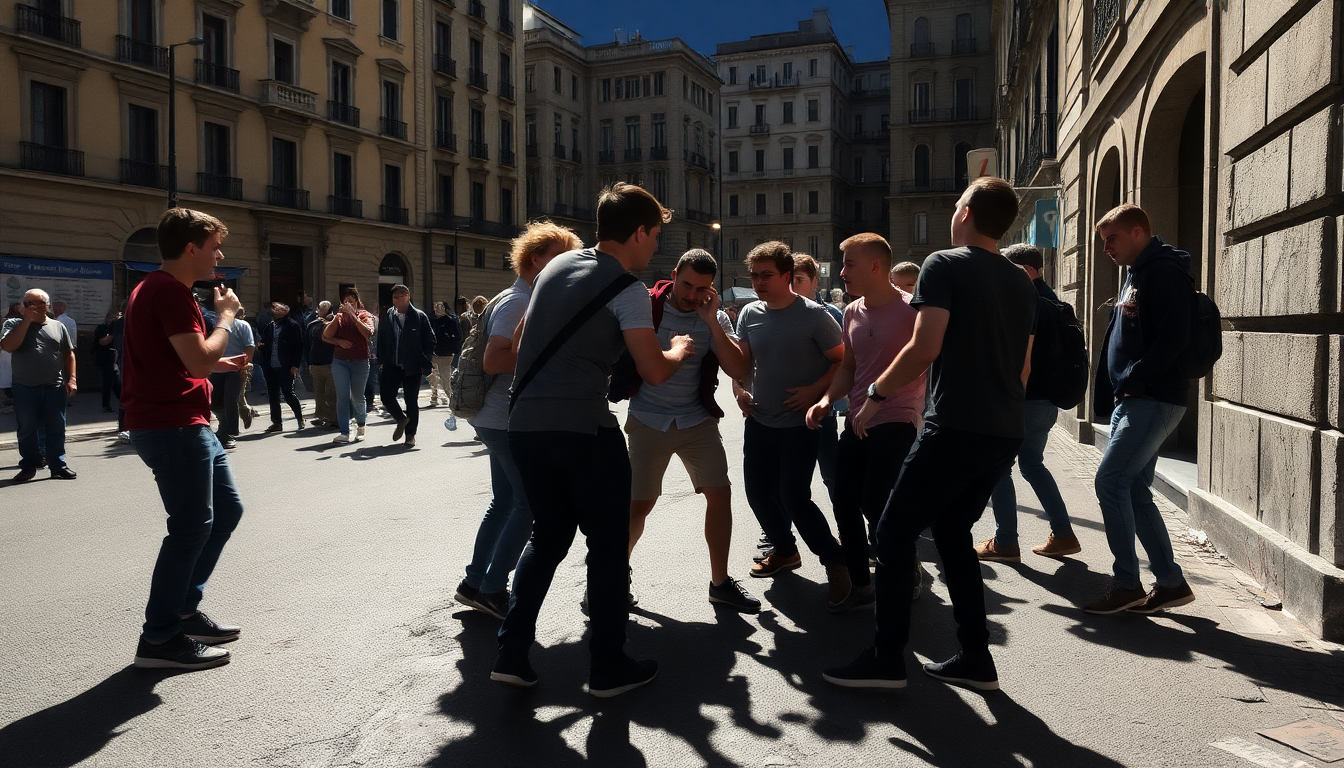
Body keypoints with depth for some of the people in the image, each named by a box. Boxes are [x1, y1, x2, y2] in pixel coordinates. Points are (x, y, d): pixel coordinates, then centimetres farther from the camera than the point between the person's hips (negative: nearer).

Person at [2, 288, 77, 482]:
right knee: (27, 429, 6)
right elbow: (8, 346, -13)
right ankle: (29, 466, 17)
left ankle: (58, 466, 11)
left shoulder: (57, 326, 10)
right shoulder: (14, 324, 5)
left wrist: (71, 379, 2)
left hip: (55, 388, 1)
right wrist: (27, 320, -13)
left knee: (56, 429, 4)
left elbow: (69, 354, 12)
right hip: (24, 388, -1)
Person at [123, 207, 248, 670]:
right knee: (192, 527, -6)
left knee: (226, 509, 15)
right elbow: (199, 360, -24)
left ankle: (183, 609, 24)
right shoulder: (171, 292, -16)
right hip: (173, 427, -11)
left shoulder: (155, 288, 19)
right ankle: (159, 640, 4)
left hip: (186, 425, 11)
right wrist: (226, 315, -10)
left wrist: (219, 364, 16)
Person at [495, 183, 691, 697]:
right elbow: (654, 372, -13)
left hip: (526, 424, 7)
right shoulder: (627, 290, -7)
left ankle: (511, 654, 17)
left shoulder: (557, 266, 14)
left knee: (548, 536, 20)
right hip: (583, 430, -7)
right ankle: (608, 668, 16)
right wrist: (678, 350, 7)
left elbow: (519, 343, 21)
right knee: (608, 543, 8)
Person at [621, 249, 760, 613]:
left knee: (720, 494, -2)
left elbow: (738, 371, -11)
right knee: (638, 503, -1)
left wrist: (712, 323, -17)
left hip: (698, 420, 3)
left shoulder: (714, 319, 1)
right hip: (649, 421, -2)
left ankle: (720, 582, 13)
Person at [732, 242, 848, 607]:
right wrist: (739, 388, 0)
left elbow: (841, 361, -8)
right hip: (759, 421, 6)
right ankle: (784, 550, 35)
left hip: (801, 423, -6)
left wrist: (814, 391, -18)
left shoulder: (814, 315, -13)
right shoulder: (750, 314, 2)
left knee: (794, 497, -13)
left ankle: (836, 562, 6)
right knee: (758, 491, 11)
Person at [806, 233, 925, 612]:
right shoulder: (852, 312, 11)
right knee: (845, 504, 7)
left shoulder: (911, 309, -11)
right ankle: (860, 586, 23)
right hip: (857, 423, 7)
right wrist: (827, 399, 1)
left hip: (896, 422, -7)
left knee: (874, 505, -11)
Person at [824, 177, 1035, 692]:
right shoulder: (1022, 283, 17)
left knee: (894, 534, 1)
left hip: (954, 427, -8)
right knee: (952, 531, 18)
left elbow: (926, 346, -17)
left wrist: (875, 395, -7)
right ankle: (975, 659, 18)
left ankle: (886, 660, 3)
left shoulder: (945, 265, -6)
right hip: (1004, 433, 8)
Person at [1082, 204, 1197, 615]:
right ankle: (1171, 582, 18)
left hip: (1154, 400, -10)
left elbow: (1172, 338, -21)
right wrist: (1116, 393, 12)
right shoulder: (1137, 275, 20)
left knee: (1110, 482, -11)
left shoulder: (1164, 272, -10)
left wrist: (1132, 382, -17)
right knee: (1135, 490, 10)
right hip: (1134, 401, 10)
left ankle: (1126, 584, -3)